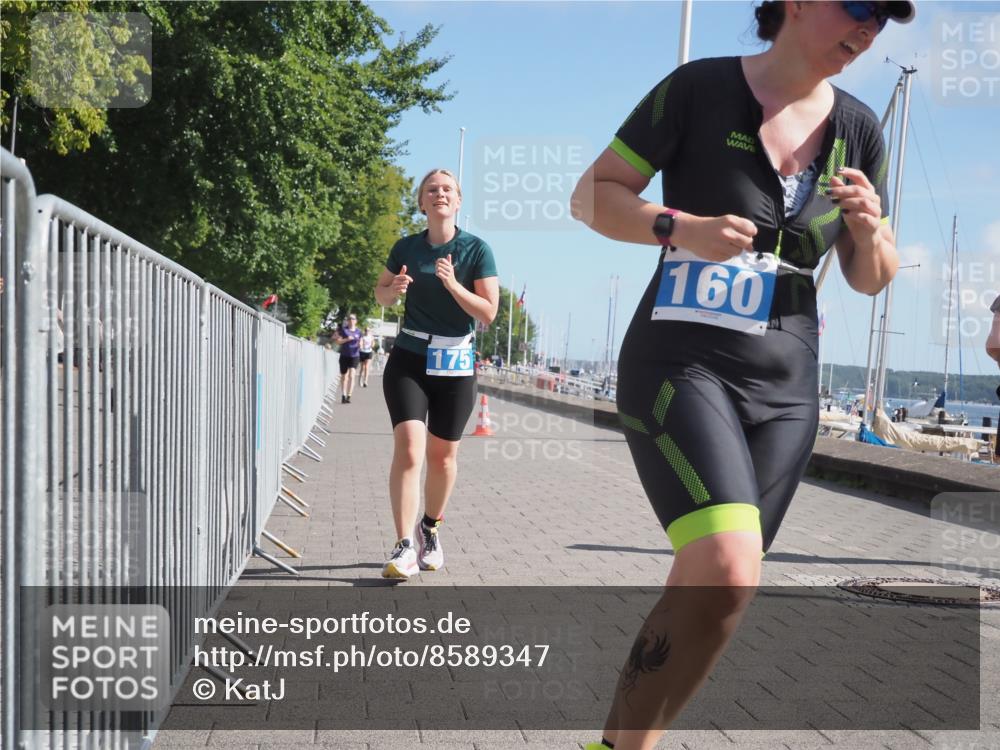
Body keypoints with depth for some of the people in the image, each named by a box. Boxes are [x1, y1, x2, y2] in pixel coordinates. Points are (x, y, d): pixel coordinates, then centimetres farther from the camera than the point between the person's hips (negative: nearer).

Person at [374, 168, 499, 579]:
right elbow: (381, 293, 16)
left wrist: (452, 284, -23)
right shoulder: (407, 247, 2)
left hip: (455, 365, 0)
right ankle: (404, 547, -15)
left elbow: (489, 313, -9)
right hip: (408, 360, 0)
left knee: (442, 455, 8)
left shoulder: (476, 250, -5)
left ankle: (430, 529, 33)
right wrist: (394, 289, -8)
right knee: (408, 447, -15)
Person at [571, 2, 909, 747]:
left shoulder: (858, 129, 9)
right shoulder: (701, 87, -3)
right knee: (727, 571, -25)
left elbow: (872, 279, 15)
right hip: (680, 364, -5)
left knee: (712, 593, 4)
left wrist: (871, 232, -7)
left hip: (784, 387, 5)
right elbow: (593, 196, -2)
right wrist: (682, 228, -19)